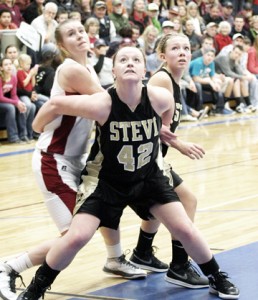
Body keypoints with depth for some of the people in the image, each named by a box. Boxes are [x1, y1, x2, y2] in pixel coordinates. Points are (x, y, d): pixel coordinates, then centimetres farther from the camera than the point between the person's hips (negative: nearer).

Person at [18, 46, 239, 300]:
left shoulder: (160, 98, -23)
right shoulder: (102, 104, -30)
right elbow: (54, 104, -17)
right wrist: (36, 129, -1)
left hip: (149, 176, 3)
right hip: (106, 179, -2)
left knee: (185, 229, 1)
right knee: (76, 237, -13)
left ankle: (217, 279, 26)